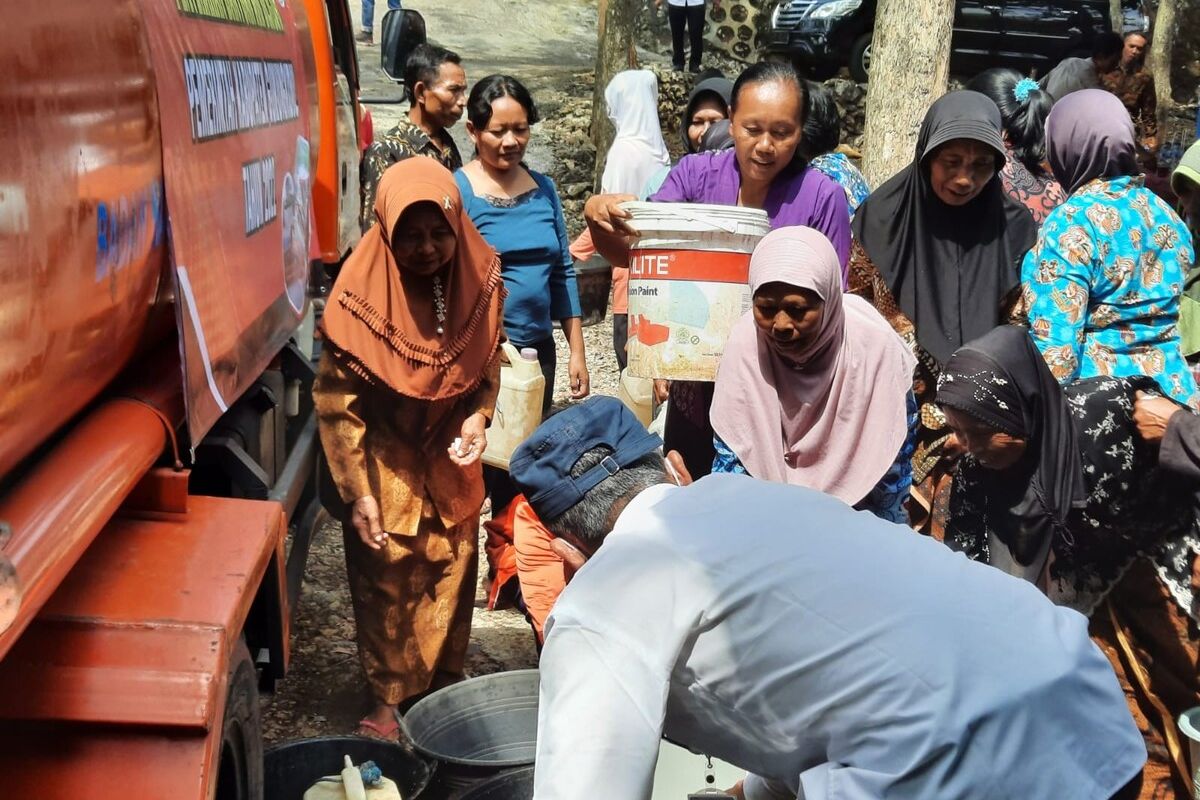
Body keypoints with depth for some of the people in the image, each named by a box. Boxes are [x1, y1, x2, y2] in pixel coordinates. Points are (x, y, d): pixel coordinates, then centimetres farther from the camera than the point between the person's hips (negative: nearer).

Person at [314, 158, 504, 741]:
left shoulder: (478, 278, -13)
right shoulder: (361, 295, -24)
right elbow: (336, 402, -17)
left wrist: (477, 416, -14)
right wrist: (357, 491, -18)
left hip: (451, 461, 4)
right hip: (385, 464, -3)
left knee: (454, 573, 14)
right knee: (385, 583, 9)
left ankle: (447, 681, 36)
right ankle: (387, 699, 28)